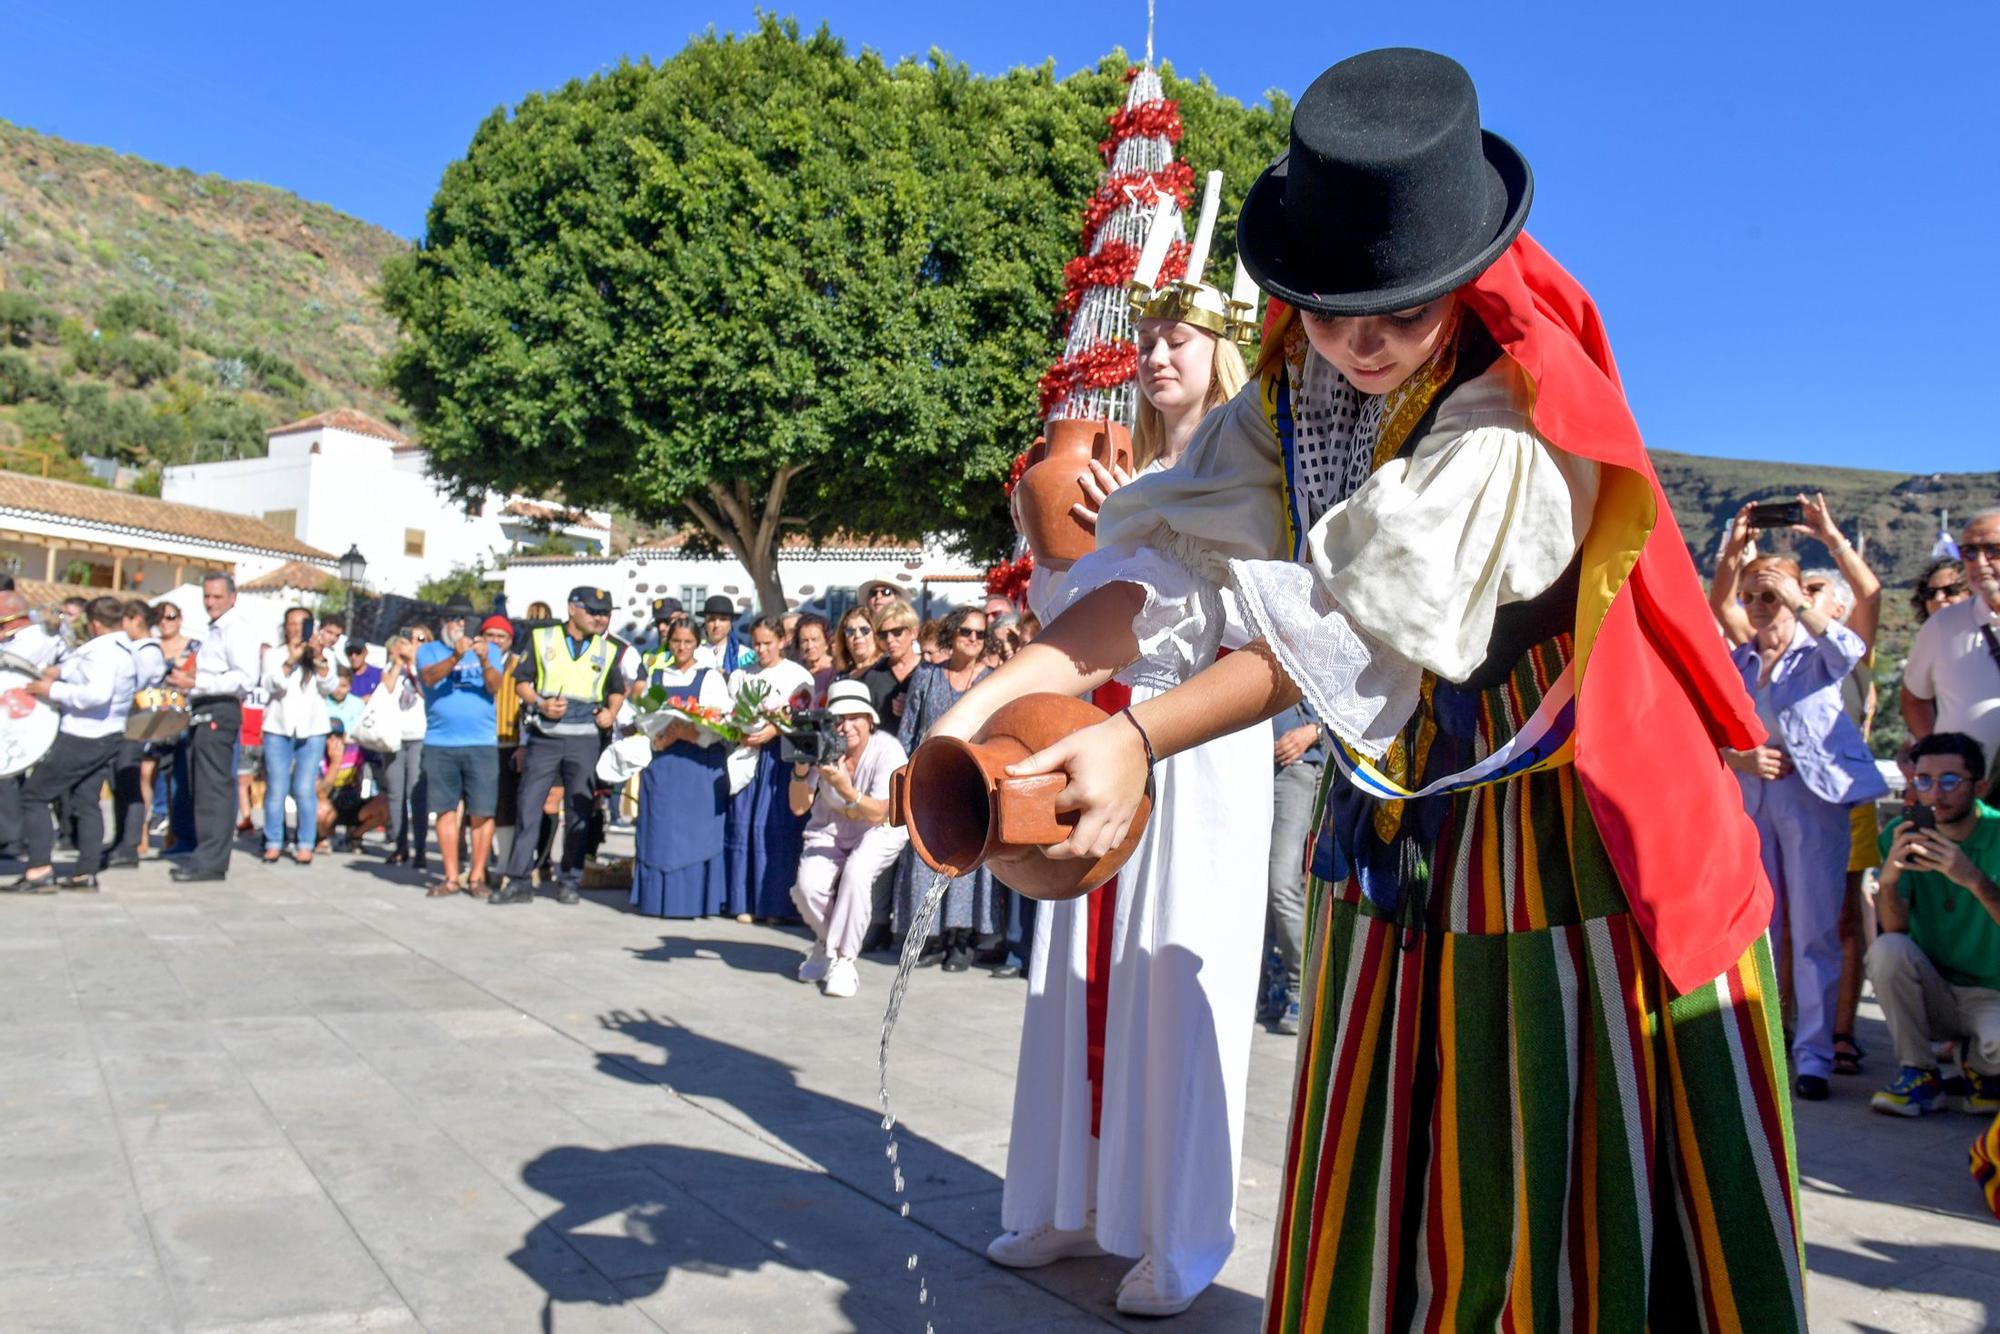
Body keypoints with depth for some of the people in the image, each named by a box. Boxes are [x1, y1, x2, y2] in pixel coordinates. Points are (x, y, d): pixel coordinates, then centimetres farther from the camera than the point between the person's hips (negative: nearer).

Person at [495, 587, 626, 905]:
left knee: (579, 811, 3)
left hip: (586, 739, 1)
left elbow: (617, 689, 20)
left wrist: (612, 712, 0)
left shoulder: (610, 649, 10)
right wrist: (540, 704, -10)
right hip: (544, 737, -1)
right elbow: (521, 680, 8)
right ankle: (519, 881, 5)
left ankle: (569, 881, 13)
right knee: (527, 806, -2)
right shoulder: (542, 638, 5)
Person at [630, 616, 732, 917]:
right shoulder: (655, 676, 15)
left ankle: (695, 899, 1)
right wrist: (659, 737, -10)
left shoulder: (710, 677, 4)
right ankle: (659, 899, 8)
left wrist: (689, 733, -20)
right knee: (660, 832, 1)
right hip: (662, 764, 3)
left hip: (701, 763, -3)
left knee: (697, 832, -4)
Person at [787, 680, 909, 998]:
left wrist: (845, 789, -42)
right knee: (808, 887, -22)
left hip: (880, 832, -3)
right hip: (829, 830, 3)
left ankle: (844, 959, -14)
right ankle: (827, 940, 12)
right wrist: (801, 767, -28)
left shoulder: (887, 750, -22)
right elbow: (798, 807, -11)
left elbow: (878, 814, -26)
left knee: (856, 874, -33)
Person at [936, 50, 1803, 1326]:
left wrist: (1142, 740, -34)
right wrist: (997, 693, -27)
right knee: (1386, 1166, 15)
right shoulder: (1293, 392, -4)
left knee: (1596, 1167, 5)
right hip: (1401, 816, 6)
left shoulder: (1520, 414, -23)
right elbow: (1173, 550, -14)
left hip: (1569, 821, -5)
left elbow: (1366, 621, -29)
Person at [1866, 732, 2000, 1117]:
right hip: (1932, 995, 2)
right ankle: (1920, 1074, -9)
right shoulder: (1902, 834, -6)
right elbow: (1895, 929, -17)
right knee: (1886, 949, -28)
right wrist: (1888, 877, -37)